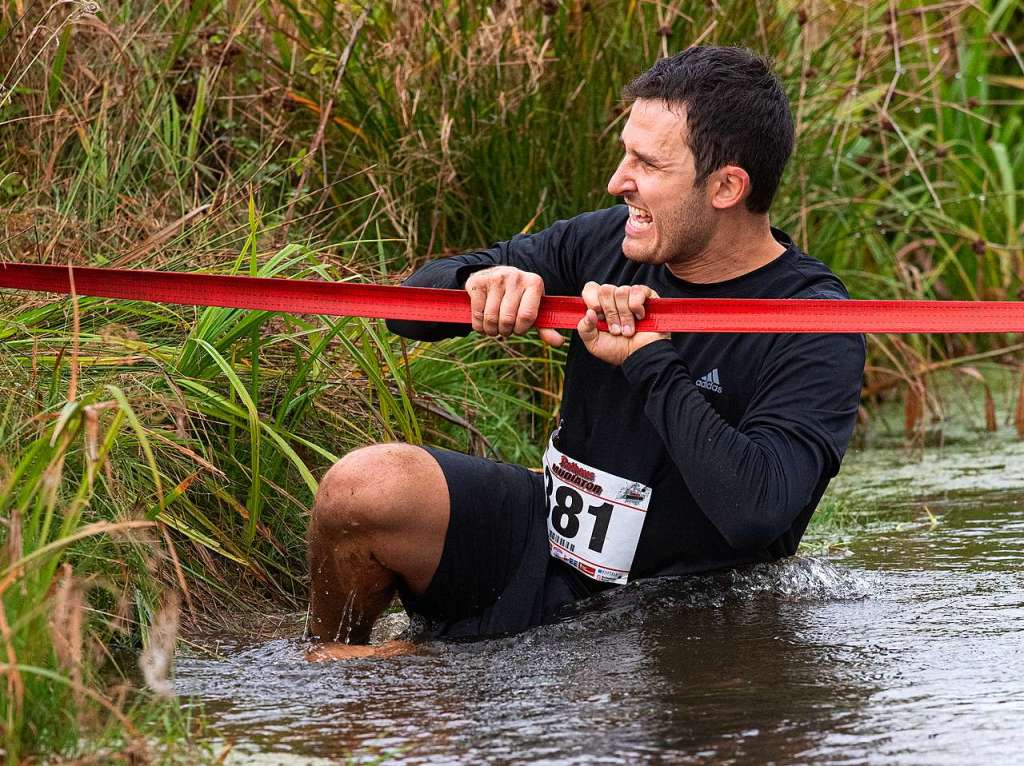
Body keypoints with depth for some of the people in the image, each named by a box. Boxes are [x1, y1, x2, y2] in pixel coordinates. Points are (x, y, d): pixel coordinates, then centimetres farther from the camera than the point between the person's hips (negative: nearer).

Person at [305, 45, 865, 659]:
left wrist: (647, 359, -27)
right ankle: (330, 658, 6)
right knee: (366, 485, -20)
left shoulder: (815, 331, -18)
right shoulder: (609, 243, -1)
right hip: (542, 536, 5)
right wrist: (480, 285, -19)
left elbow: (755, 510, -33)